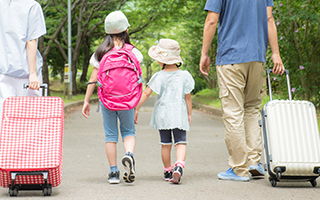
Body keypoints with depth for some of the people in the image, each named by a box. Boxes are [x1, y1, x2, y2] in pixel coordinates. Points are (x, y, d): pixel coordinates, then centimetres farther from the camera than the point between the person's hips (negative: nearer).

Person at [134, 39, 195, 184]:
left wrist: (136, 109, 2)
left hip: (162, 115, 0)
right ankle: (179, 166, -24)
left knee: (165, 144, 11)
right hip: (179, 115, 0)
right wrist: (189, 114, 12)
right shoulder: (184, 75, -1)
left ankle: (168, 172, 20)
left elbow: (146, 93, -5)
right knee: (180, 142, 0)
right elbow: (188, 97, 2)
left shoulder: (158, 76, -5)